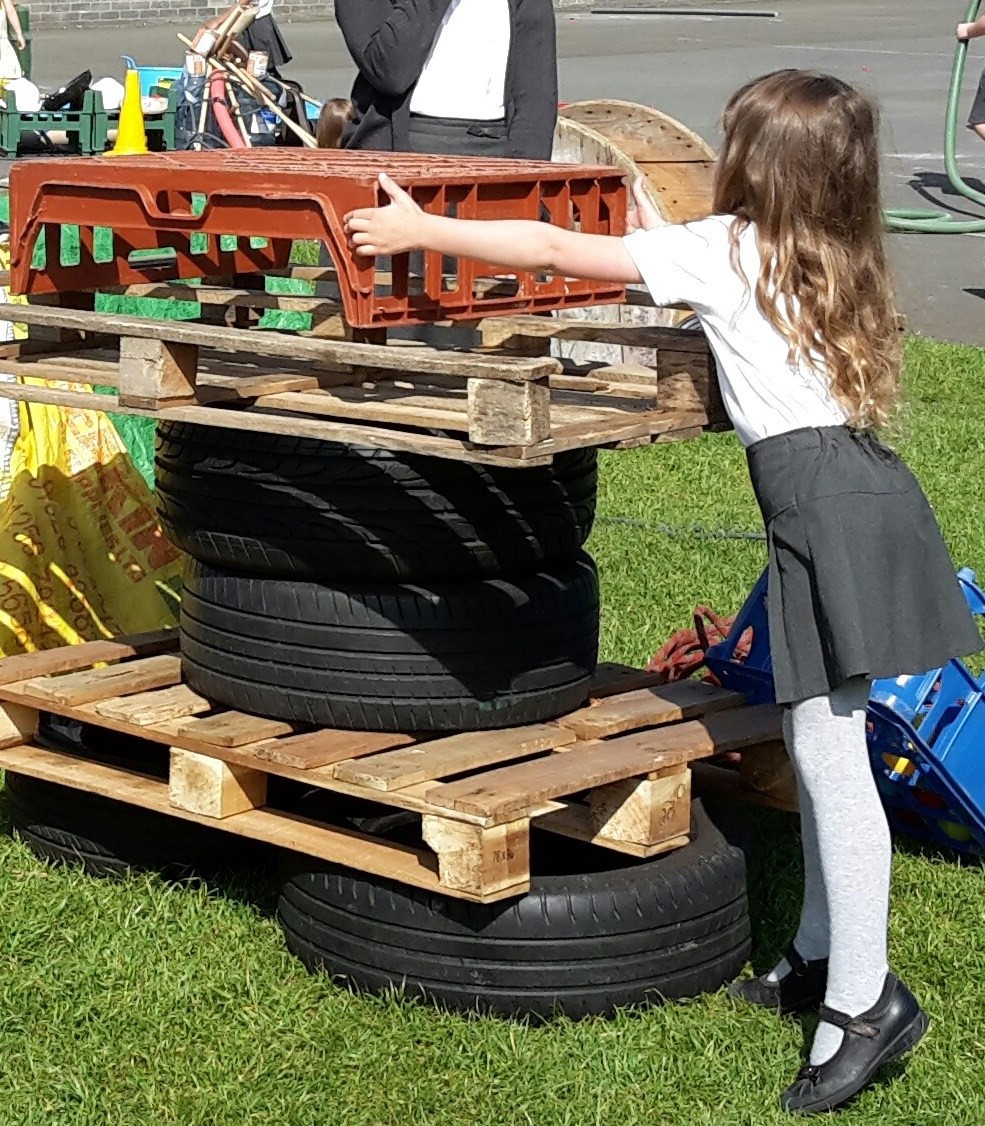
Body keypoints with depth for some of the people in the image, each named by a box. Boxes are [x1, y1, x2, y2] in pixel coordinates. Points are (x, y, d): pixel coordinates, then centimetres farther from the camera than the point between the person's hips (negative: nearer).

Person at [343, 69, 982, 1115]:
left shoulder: (724, 248, -3)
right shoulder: (820, 262, 19)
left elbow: (556, 252, -3)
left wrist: (419, 230, 3)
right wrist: (660, 241, 41)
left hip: (828, 508, -9)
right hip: (853, 488, 9)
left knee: (830, 756, -9)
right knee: (819, 744, 15)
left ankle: (865, 999, -8)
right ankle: (821, 953, 24)